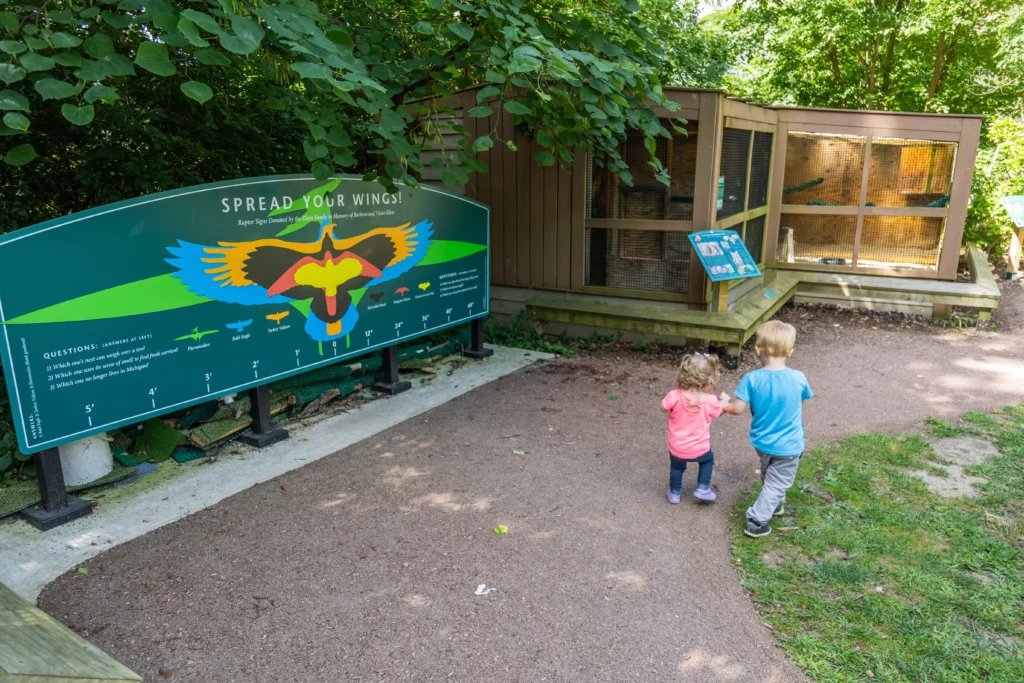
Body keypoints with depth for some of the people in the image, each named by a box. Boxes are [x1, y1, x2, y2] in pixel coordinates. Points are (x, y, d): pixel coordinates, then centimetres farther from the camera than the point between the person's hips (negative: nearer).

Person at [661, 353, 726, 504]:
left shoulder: (674, 396, -26)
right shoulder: (710, 401, -22)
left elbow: (663, 408, -5)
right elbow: (719, 412, 1)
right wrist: (724, 401, 20)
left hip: (677, 448, 0)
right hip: (699, 449, 0)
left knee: (676, 467, 30)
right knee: (708, 460, 33)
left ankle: (675, 493, 42)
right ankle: (702, 489, 29)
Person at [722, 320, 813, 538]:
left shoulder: (752, 379, -21)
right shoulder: (799, 379, -18)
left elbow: (738, 409, -19)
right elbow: (802, 404, 1)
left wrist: (725, 405, 2)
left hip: (762, 441, 2)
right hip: (789, 445, -2)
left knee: (768, 476, 30)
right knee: (777, 483, 11)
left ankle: (775, 504, 51)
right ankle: (756, 521, 9)